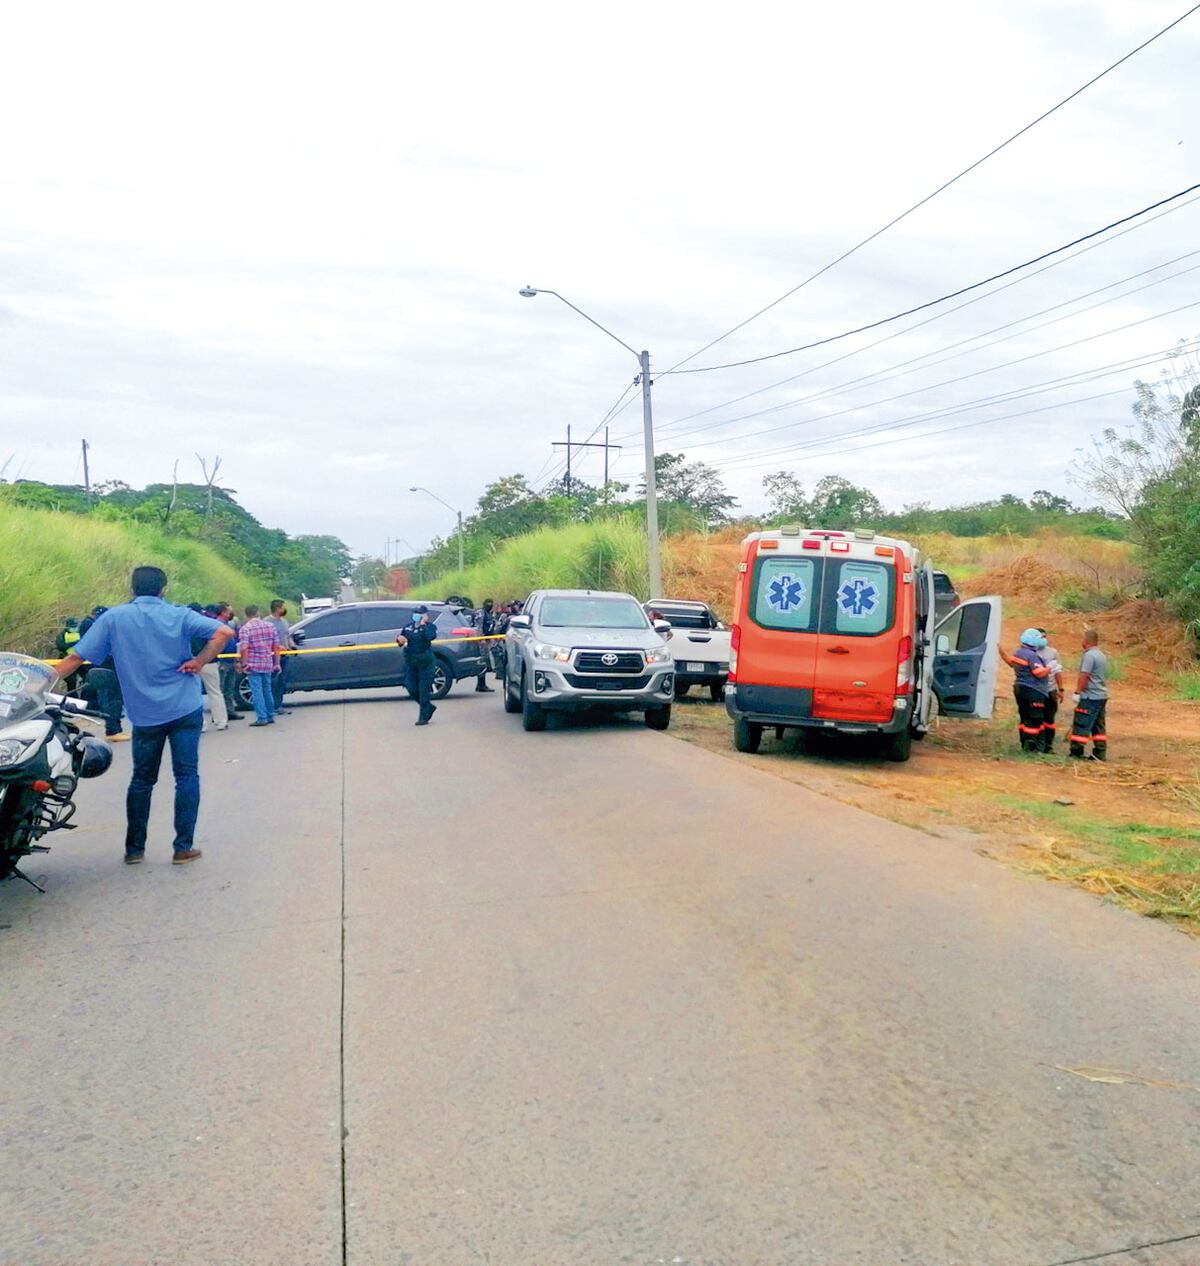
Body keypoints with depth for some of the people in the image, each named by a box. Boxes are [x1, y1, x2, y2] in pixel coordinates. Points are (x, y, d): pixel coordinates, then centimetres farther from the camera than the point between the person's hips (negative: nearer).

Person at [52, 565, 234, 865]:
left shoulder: (113, 618, 0)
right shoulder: (179, 616, -1)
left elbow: (76, 657, -2)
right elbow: (224, 632, -14)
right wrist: (199, 663, -8)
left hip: (145, 714, 1)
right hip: (185, 708, -1)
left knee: (142, 779, 15)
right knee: (186, 776, 3)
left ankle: (134, 848, 20)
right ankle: (184, 847, 2)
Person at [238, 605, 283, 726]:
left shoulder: (245, 629, -9)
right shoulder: (270, 626, 6)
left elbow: (244, 648, -20)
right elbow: (276, 647, 7)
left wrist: (243, 663, -10)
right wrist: (276, 663, 13)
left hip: (253, 665, -5)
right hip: (268, 663, 5)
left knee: (257, 691, -1)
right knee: (267, 690, 16)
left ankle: (262, 718, -2)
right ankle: (270, 716, 22)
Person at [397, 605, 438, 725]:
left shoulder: (430, 626, -4)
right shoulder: (408, 627, 13)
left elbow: (430, 636, -26)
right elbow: (400, 641, 20)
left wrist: (424, 624, -16)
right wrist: (400, 640, -3)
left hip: (425, 662, -6)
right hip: (410, 662, 6)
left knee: (424, 689, -4)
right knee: (411, 688, 4)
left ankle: (424, 717, 3)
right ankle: (429, 707, 25)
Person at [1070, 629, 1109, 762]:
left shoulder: (1089, 655, -15)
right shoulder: (1102, 655, 14)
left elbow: (1084, 676, -20)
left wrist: (1077, 692, -15)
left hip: (1090, 697, -9)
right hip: (1102, 696, 9)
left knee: (1081, 726, -5)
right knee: (1099, 726, 12)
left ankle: (1077, 752, -4)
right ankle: (1100, 753, 13)